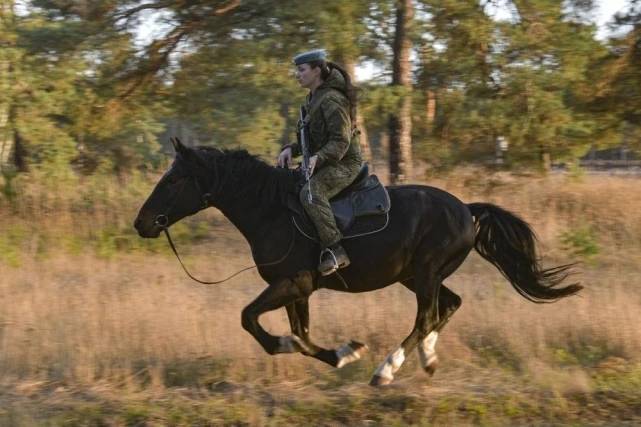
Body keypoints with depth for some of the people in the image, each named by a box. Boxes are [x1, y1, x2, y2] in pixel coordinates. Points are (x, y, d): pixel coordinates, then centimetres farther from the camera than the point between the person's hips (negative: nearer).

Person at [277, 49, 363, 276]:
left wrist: (318, 157, -36)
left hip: (344, 163, -11)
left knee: (310, 192, -34)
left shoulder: (332, 100, -17)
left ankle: (334, 250, -35)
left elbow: (340, 141, -21)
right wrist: (291, 149, 4)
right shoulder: (312, 100, 14)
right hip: (321, 162, 11)